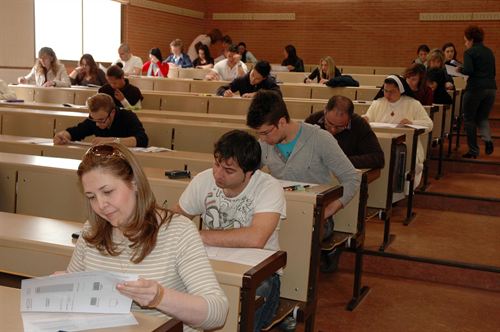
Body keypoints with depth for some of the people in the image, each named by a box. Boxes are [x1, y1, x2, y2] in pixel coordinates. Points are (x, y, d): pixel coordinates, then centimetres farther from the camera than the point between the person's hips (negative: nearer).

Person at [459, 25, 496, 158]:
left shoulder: (469, 52, -6)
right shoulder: (489, 52, 15)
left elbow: (468, 70, -18)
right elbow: (493, 72, 19)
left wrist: (460, 69, 1)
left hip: (475, 88, -6)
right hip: (491, 88, 6)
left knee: (469, 119, 8)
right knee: (483, 117, 18)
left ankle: (473, 150, 9)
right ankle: (487, 139, -10)